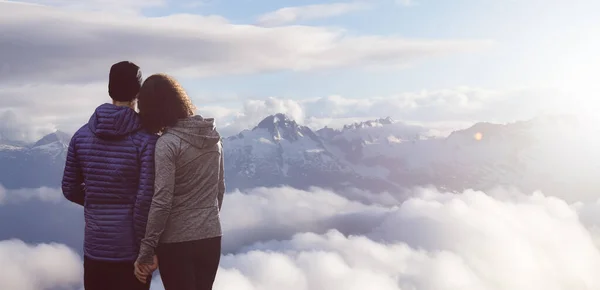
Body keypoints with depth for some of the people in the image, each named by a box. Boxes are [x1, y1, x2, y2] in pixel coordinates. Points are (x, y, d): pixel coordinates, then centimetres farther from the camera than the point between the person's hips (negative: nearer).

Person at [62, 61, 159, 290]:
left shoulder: (82, 135, 1)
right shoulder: (146, 138, -13)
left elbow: (70, 190, 7)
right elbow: (146, 197, -19)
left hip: (94, 247, 4)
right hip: (131, 250, -4)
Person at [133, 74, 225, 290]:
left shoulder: (168, 143, -16)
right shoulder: (212, 136, 4)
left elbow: (161, 202, -19)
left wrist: (145, 252, -14)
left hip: (176, 241, -6)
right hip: (211, 237, 6)